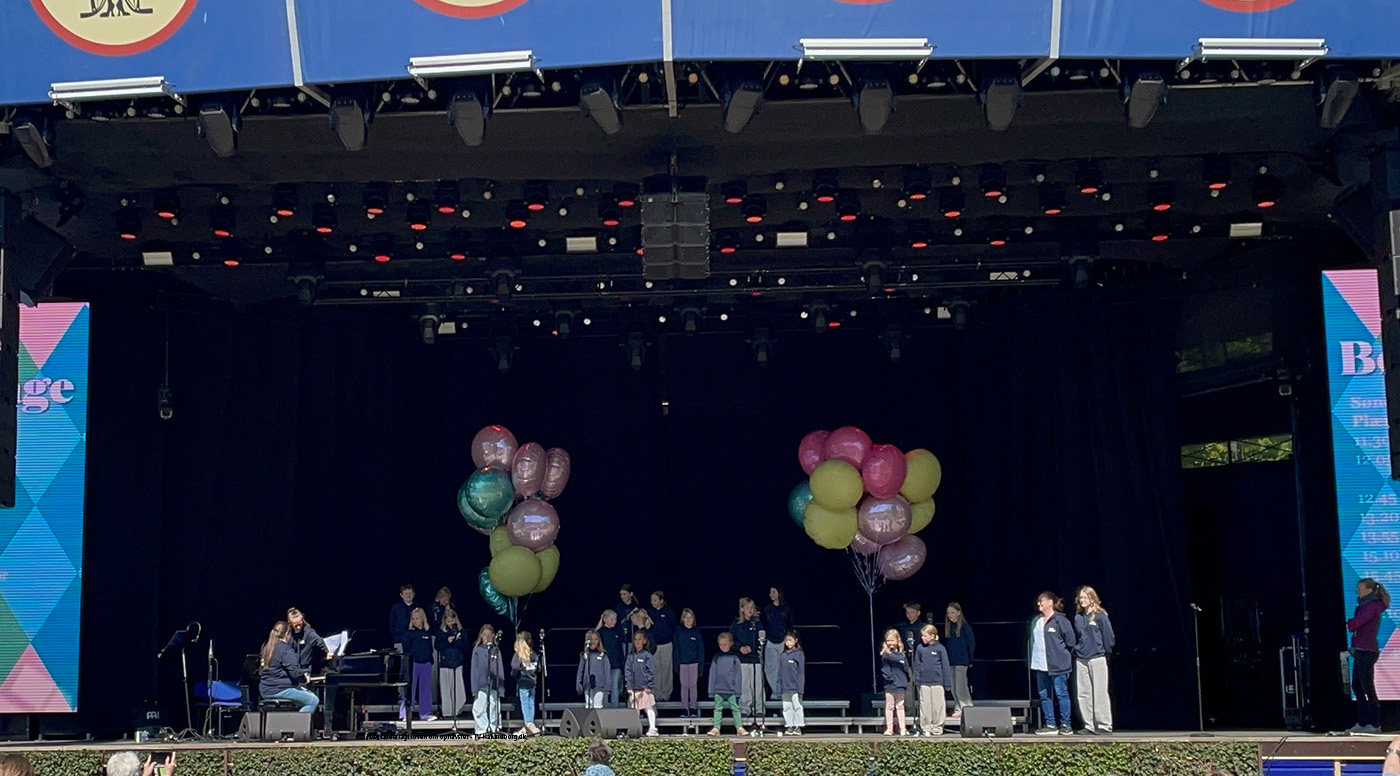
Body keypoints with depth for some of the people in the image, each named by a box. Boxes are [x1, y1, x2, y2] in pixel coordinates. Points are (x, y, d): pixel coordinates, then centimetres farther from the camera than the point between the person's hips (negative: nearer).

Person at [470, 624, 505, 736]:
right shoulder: (477, 650, 3)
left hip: (494, 685, 1)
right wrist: (474, 687, -3)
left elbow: (500, 668, 9)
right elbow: (474, 669, 3)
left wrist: (501, 685, 3)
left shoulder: (496, 650, 7)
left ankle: (494, 729, 9)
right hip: (482, 685, -1)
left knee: (494, 709, 2)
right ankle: (481, 730, 1)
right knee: (479, 708, -6)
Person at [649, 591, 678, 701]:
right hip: (653, 645, 2)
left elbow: (674, 629, 1)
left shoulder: (669, 612, -1)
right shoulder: (649, 612, 4)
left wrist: (674, 642, -2)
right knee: (655, 669, 3)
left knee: (666, 669, 5)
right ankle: (657, 693, 11)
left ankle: (666, 693, 15)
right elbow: (646, 628, 10)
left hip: (666, 645, -2)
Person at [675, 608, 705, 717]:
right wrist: (676, 664, -3)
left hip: (694, 662, 0)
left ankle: (693, 708, 11)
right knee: (684, 685, 4)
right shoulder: (678, 632, 2)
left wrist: (701, 663, -4)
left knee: (693, 685, 3)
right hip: (682, 662, 0)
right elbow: (676, 648, 2)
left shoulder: (696, 632, 2)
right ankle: (684, 708, 10)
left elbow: (701, 648, 3)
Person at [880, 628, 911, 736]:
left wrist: (906, 680, 1)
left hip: (900, 684, 4)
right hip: (890, 684, -4)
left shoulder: (901, 654, 8)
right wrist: (888, 678, -16)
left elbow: (906, 667, 9)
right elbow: (884, 669, -10)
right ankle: (889, 728, 9)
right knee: (889, 706, 4)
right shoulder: (885, 654, -5)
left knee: (900, 706, 10)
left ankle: (903, 728, 14)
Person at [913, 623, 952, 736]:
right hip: (924, 682, 2)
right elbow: (917, 665, 8)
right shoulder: (920, 648, 3)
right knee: (925, 706, 5)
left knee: (938, 706, 3)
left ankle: (937, 728, 13)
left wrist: (947, 683, -3)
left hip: (937, 682, -2)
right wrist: (916, 680, 1)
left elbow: (946, 666, 0)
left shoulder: (940, 648, -3)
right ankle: (926, 728, 13)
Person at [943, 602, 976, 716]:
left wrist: (969, 660, -8)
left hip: (962, 661, -6)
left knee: (960, 687, -9)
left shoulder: (965, 626, -5)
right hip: (950, 661, 6)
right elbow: (945, 644, 13)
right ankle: (958, 709, 13)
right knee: (953, 688, 6)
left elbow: (972, 644, -5)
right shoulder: (947, 627, 11)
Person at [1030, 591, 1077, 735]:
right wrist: (1033, 661, 13)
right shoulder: (1036, 621, 14)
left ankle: (1065, 725, 5)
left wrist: (1062, 656, 1)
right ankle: (1050, 725, 14)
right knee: (1044, 695, 8)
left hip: (1057, 665, -7)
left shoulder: (1060, 620, -8)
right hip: (1040, 665, 7)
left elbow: (1071, 641, -6)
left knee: (1061, 694, -1)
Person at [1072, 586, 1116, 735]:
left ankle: (1105, 725, 0)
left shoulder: (1100, 616, -4)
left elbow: (1108, 635, -3)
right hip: (1080, 660, 6)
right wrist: (1075, 650, 8)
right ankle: (1089, 725, 11)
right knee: (1083, 694, 5)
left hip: (1097, 658, -6)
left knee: (1100, 693, -4)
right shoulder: (1078, 618, 12)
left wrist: (1106, 652, -2)